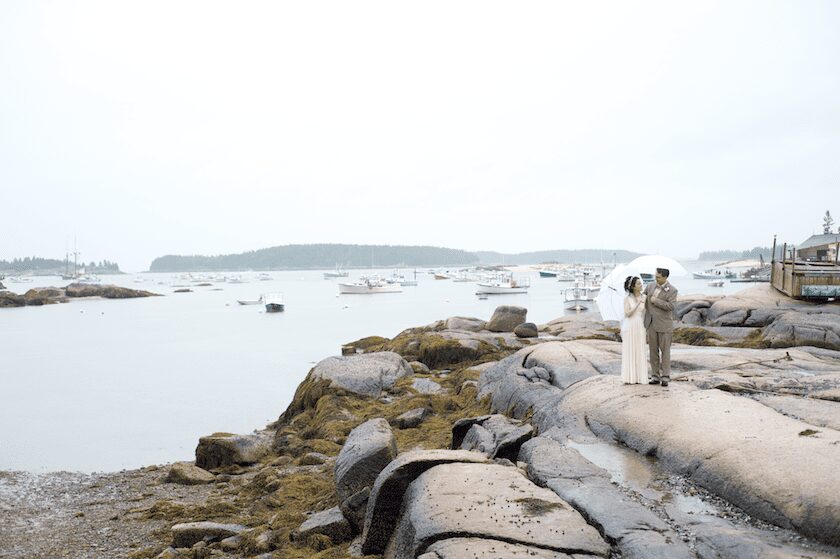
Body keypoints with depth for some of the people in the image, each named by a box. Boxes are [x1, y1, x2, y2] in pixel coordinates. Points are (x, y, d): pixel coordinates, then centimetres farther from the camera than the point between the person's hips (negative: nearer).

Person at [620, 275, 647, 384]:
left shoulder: (643, 298, 6)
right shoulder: (627, 298, -5)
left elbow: (644, 313, 10)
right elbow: (627, 313, -15)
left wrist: (644, 328, 6)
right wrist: (638, 303, -20)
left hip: (640, 326, 4)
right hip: (629, 326, -4)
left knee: (639, 351, 5)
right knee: (629, 351, -1)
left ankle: (638, 377, 11)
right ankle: (629, 378, 4)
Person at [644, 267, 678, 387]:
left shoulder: (672, 290, -6)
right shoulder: (650, 286, 8)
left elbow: (670, 306, -17)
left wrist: (656, 301, -15)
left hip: (664, 324, -4)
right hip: (651, 323, 5)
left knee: (665, 350, -1)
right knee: (653, 350, 6)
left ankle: (665, 377, 3)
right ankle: (655, 376, 11)